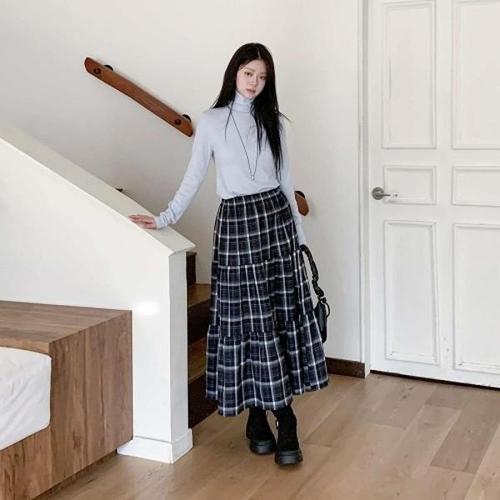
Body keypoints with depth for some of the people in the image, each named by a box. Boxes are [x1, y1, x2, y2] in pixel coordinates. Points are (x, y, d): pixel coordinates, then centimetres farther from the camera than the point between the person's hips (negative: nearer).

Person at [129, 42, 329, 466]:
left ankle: (286, 423, 1)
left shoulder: (274, 121, 10)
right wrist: (164, 219, -1)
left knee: (284, 313, -2)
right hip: (236, 222, -2)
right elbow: (194, 178, 5)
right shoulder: (211, 122, 3)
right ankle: (257, 418, 10)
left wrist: (299, 232, 11)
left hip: (276, 218, 3)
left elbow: (285, 181, 13)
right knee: (248, 317, -3)